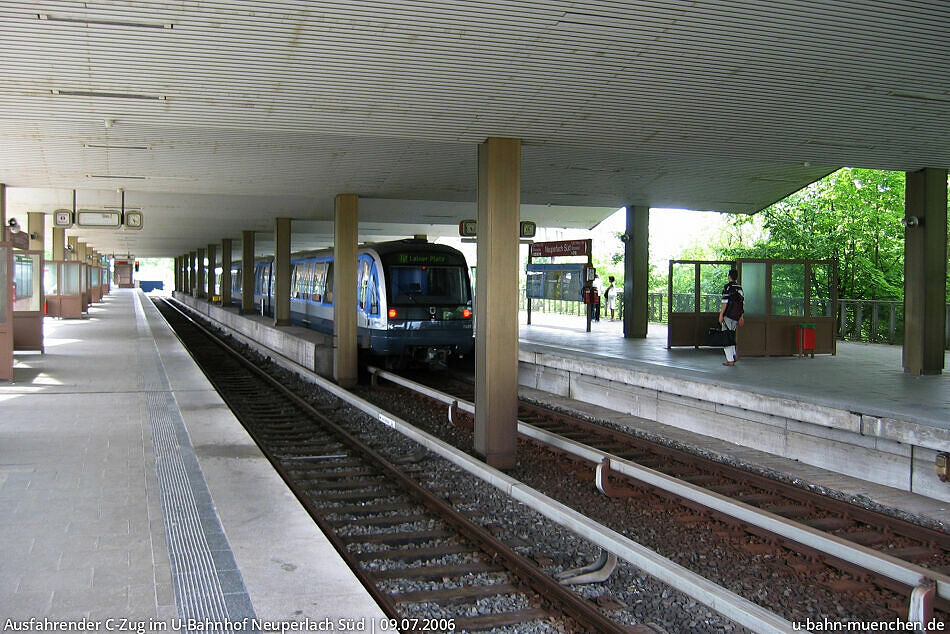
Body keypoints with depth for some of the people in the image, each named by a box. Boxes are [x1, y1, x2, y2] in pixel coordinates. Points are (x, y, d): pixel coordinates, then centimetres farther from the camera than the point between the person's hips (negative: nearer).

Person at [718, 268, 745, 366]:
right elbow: (743, 302, 14)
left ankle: (730, 360, -7)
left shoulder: (727, 287, -8)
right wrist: (741, 316, 19)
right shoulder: (740, 288, 13)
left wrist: (721, 315, -9)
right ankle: (733, 356, 18)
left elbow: (725, 303, -13)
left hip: (728, 316, -7)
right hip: (736, 317, 7)